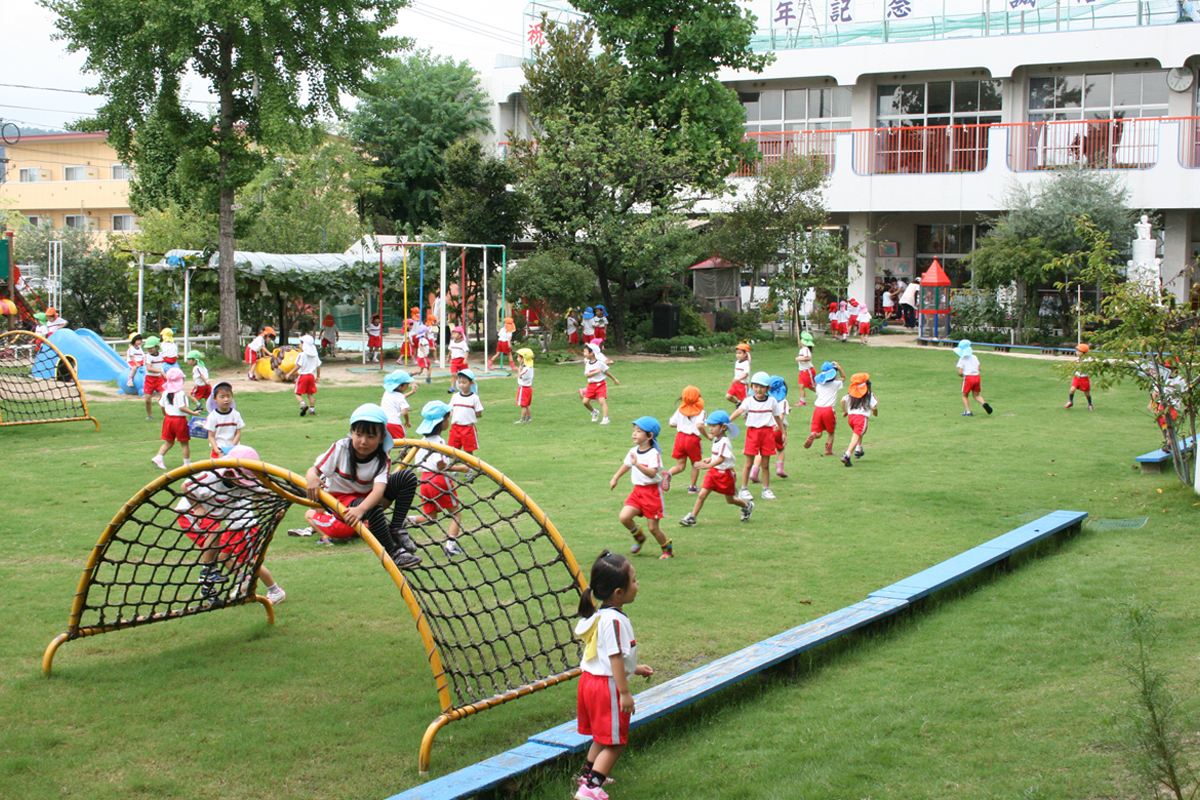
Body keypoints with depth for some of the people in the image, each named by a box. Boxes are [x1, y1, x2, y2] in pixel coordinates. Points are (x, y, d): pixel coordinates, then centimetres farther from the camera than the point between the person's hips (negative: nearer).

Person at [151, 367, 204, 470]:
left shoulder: (165, 392, 4)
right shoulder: (180, 394, -17)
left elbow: (163, 407, 11)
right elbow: (182, 407, -23)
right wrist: (193, 413, -19)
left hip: (168, 418, 6)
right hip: (180, 419, -6)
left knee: (168, 442, 16)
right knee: (184, 443, 6)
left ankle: (158, 457, 2)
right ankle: (187, 463, 12)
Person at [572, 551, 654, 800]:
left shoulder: (599, 615, 10)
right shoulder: (615, 620, -22)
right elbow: (615, 658, -23)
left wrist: (634, 669, 28)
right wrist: (625, 693, -20)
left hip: (590, 680, 10)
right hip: (608, 685, -10)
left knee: (602, 738, 23)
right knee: (614, 742, -3)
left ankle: (588, 775, 35)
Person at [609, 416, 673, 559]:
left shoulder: (654, 453, -17)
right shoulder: (633, 451, 4)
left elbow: (652, 473, -32)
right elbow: (626, 465, 25)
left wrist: (637, 464, -42)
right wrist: (615, 478, 32)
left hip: (652, 491, -6)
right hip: (637, 490, 6)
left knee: (653, 527, -1)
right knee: (624, 517, -11)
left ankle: (668, 549, 24)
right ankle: (639, 537, 17)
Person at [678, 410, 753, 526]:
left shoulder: (724, 442, -22)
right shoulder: (716, 439, 6)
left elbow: (721, 458, -34)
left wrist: (708, 465, -47)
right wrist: (710, 459, 10)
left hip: (725, 473, -7)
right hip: (713, 472, 7)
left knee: (730, 500, 11)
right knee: (702, 494, -5)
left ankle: (747, 506, 39)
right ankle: (692, 517, -4)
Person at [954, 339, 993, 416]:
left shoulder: (962, 359, -4)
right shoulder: (974, 357, 8)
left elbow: (960, 373, -9)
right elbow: (979, 368, 7)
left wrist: (962, 376, 12)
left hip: (968, 377, -4)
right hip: (976, 376, 4)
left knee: (965, 396, 10)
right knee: (976, 395, 15)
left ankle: (968, 411, -4)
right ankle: (984, 403, -14)